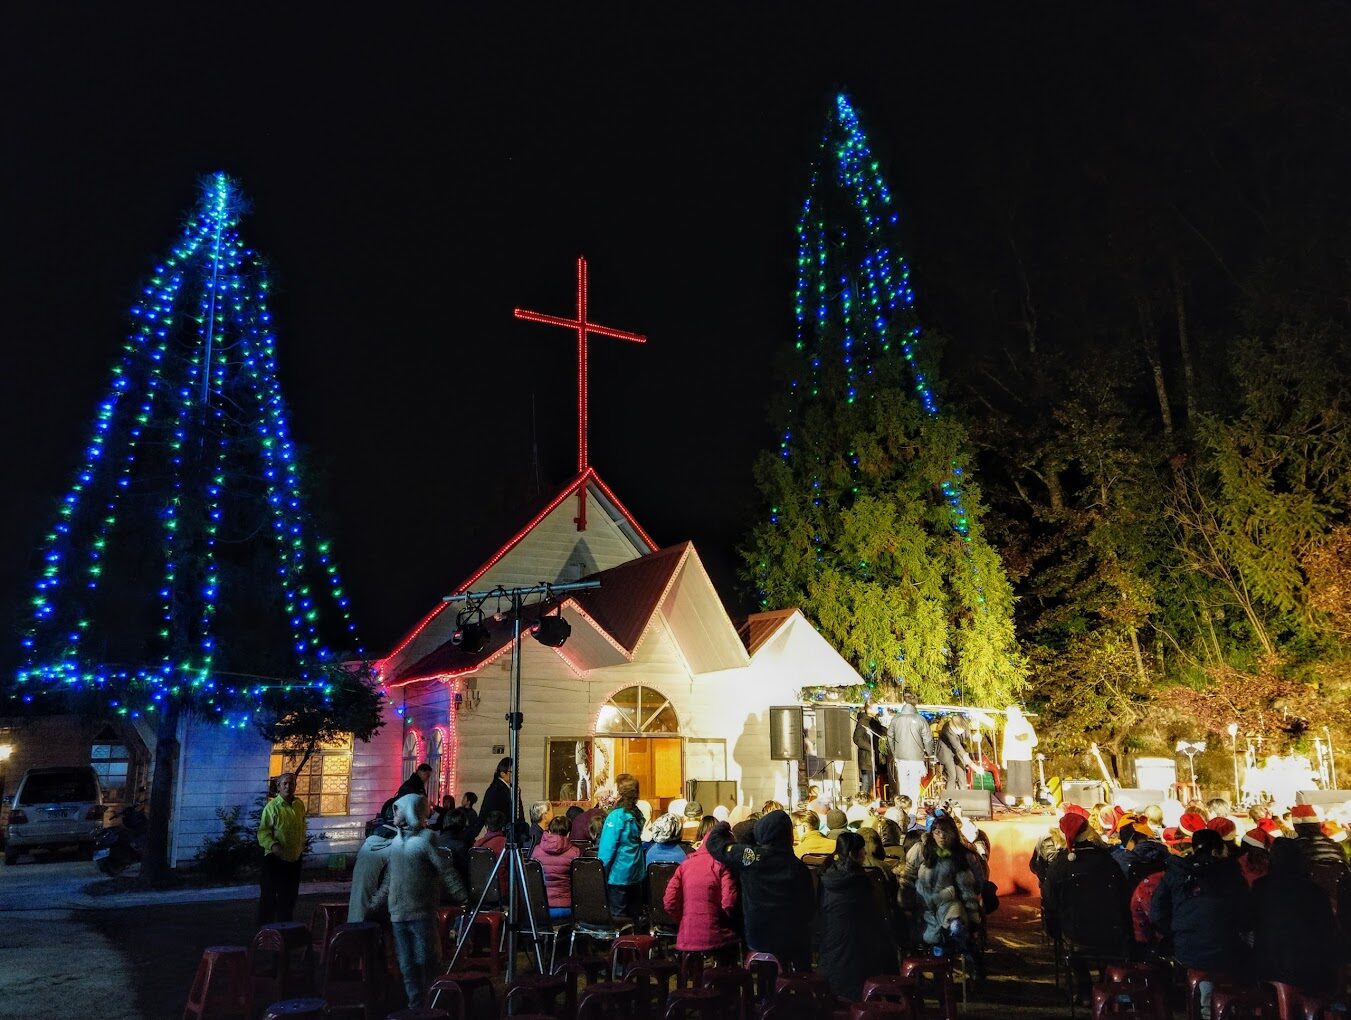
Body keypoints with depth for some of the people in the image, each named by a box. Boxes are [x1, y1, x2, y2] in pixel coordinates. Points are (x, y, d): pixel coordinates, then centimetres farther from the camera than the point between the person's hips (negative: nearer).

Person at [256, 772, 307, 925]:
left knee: (288, 897, 14)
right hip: (275, 859, -5)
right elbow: (263, 831, -15)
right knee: (268, 896, 1)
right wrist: (273, 845, -29)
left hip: (294, 859, 5)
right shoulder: (272, 807, -12)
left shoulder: (300, 805, 5)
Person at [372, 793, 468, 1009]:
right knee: (407, 965, 9)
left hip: (422, 913, -7)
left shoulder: (426, 839, -9)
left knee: (426, 961, -3)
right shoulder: (397, 841, 12)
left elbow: (447, 871, -13)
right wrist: (379, 900, 24)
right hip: (398, 912, 7)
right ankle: (415, 1006, 18)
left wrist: (461, 897, -17)